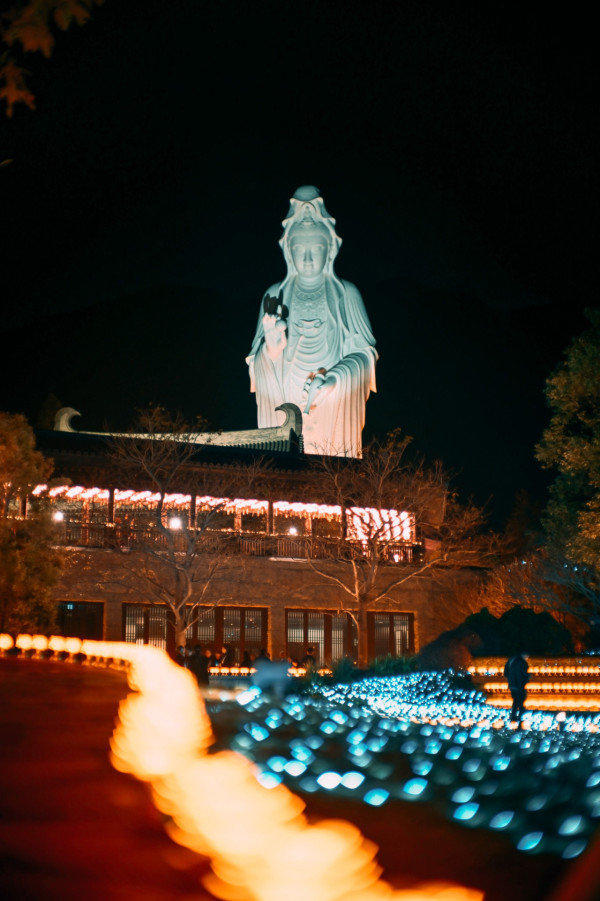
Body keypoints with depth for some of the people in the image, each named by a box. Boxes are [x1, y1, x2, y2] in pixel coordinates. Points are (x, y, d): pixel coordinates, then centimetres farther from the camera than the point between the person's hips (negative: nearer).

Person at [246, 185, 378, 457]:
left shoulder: (345, 294, 3)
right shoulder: (275, 296, 6)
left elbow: (364, 353, -4)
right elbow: (259, 366, 1)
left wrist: (331, 379, -21)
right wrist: (272, 347, -21)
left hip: (335, 413, -1)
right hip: (285, 408, 1)